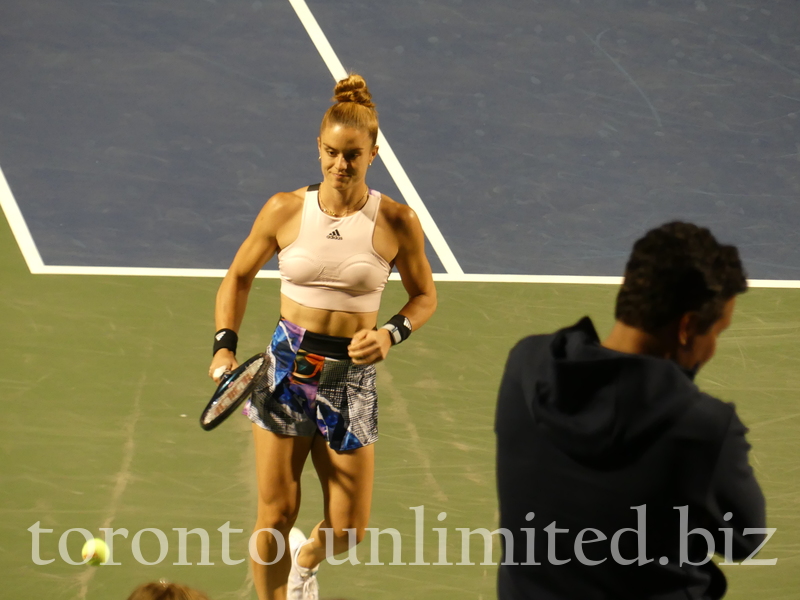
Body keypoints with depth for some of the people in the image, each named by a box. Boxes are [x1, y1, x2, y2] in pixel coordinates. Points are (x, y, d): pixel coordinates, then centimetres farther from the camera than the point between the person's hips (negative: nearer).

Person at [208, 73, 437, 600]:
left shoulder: (397, 222, -7)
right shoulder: (285, 211, -4)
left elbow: (424, 296, 7)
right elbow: (239, 276, 10)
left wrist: (392, 334, -12)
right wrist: (225, 346, -3)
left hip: (351, 376, 0)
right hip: (286, 366, 0)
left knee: (348, 530, 5)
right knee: (276, 515, -1)